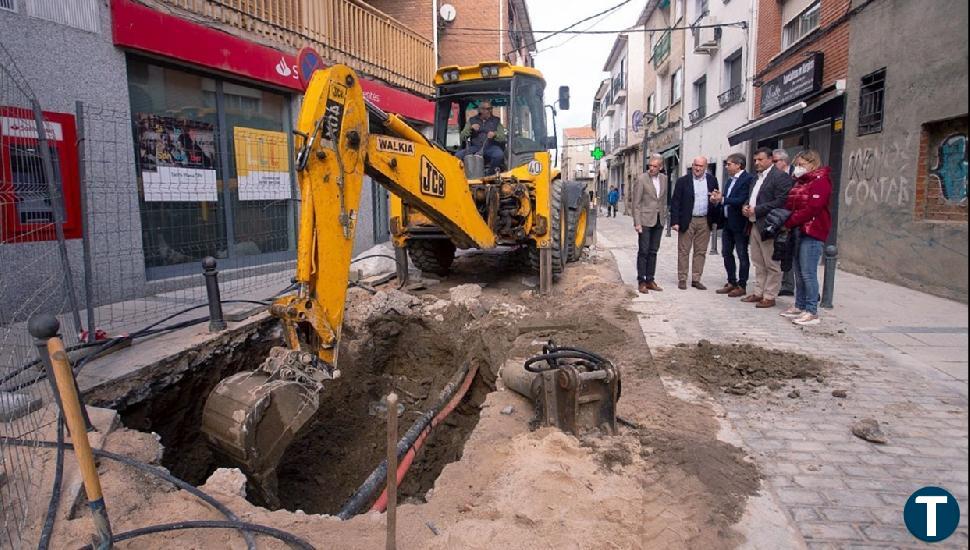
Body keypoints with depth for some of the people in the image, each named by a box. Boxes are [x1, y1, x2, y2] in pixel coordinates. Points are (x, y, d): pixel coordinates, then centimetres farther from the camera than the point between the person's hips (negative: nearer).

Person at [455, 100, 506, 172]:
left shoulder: (496, 121, 14)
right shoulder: (472, 120, 14)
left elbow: (503, 137, 6)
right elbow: (462, 137, 8)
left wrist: (495, 135, -16)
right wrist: (470, 128, -10)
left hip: (491, 147, -1)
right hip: (475, 147, 1)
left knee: (499, 154, -36)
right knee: (457, 155, -24)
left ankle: (491, 171, -7)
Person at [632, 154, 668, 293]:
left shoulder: (664, 179, 8)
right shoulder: (641, 179, -8)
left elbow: (664, 199, 17)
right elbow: (636, 203, -9)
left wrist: (663, 216, 10)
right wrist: (637, 223, -14)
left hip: (659, 221, 5)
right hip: (645, 220, -5)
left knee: (653, 252, 9)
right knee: (643, 252, -2)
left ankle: (650, 280, 16)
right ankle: (641, 282, 4)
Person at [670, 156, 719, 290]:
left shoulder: (712, 180, 7)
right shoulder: (683, 181, -2)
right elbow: (675, 202, -4)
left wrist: (714, 219, 4)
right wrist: (675, 221, -11)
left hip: (705, 222, 3)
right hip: (687, 221, -3)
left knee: (701, 252, 6)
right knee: (683, 251, 2)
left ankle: (696, 279, 14)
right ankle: (682, 279, 9)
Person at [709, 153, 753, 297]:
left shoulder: (748, 179, -13)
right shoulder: (730, 181, 14)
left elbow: (742, 200, -22)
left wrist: (723, 199, -22)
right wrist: (718, 200, -6)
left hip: (740, 224, -9)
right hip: (727, 222, 9)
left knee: (742, 255, 2)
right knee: (726, 253, 13)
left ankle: (742, 286, 10)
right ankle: (731, 282, 24)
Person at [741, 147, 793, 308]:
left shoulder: (780, 176, -10)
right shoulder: (757, 178, 18)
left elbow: (781, 201, -19)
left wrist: (756, 210, -18)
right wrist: (746, 207, 4)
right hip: (755, 225, 9)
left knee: (772, 265, 0)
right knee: (758, 263, 15)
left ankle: (769, 296, 5)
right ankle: (758, 292, 23)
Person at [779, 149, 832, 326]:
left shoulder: (820, 181, -9)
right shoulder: (801, 181, 18)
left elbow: (812, 209, -18)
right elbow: (791, 204, 15)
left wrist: (789, 222, -14)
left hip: (813, 232, -8)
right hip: (799, 230, 8)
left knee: (808, 272, -9)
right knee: (798, 271, 10)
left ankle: (812, 312, -5)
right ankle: (800, 306, 18)